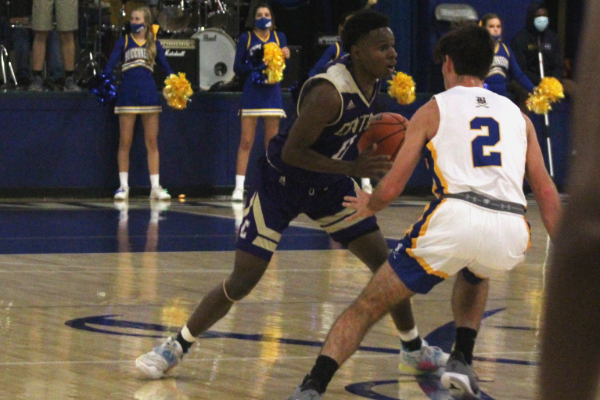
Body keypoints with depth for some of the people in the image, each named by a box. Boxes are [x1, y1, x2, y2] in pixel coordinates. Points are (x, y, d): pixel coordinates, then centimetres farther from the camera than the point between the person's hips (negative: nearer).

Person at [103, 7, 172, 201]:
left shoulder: (154, 44, 9)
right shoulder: (124, 41, 5)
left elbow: (165, 67, 8)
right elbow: (111, 63, -4)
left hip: (149, 95, 1)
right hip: (127, 95, -1)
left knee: (152, 142, 2)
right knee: (125, 142, 0)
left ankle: (155, 187, 4)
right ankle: (123, 186, 5)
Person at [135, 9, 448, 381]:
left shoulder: (372, 84, -7)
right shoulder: (329, 92, -32)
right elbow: (292, 152, -30)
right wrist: (352, 167, -33)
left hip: (329, 183, 7)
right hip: (282, 182, -7)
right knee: (241, 283, -7)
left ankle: (414, 349, 24)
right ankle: (177, 347, 11)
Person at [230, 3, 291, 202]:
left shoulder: (279, 37, 10)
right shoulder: (246, 38, 4)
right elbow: (237, 67, 0)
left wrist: (285, 56, -17)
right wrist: (254, 65, -17)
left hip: (272, 94, 2)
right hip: (252, 94, -2)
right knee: (246, 141, -6)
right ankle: (239, 187, -6)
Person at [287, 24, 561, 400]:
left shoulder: (433, 110, 15)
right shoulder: (517, 114, 24)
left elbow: (390, 189, 11)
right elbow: (546, 192, 18)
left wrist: (369, 206, 33)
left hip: (453, 220, -3)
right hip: (511, 234, 3)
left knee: (366, 309, 9)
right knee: (474, 276, 41)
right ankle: (462, 362, 22)